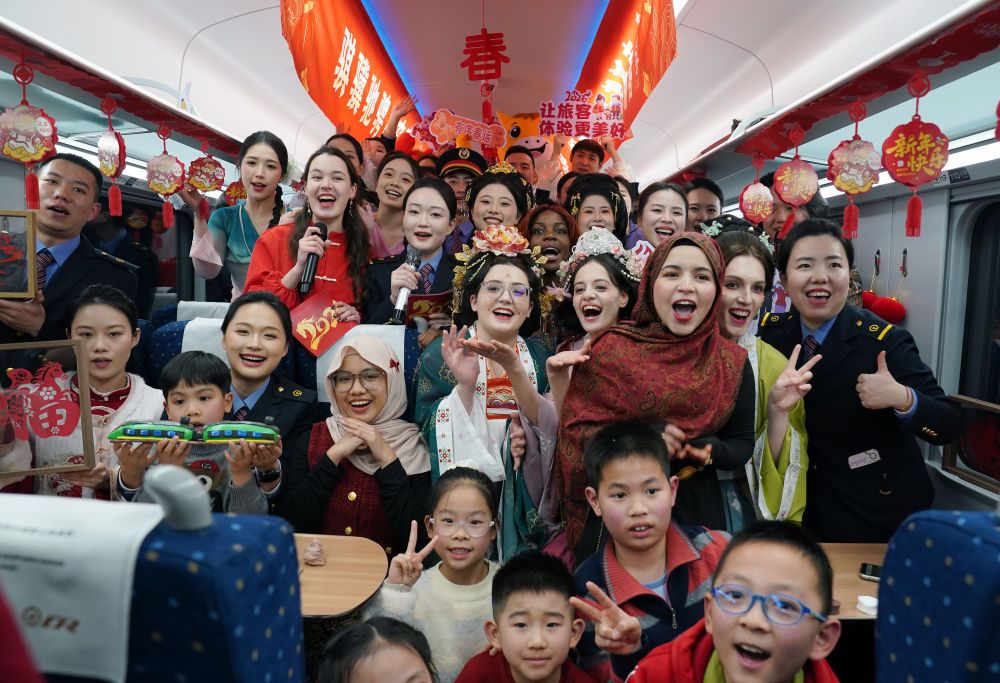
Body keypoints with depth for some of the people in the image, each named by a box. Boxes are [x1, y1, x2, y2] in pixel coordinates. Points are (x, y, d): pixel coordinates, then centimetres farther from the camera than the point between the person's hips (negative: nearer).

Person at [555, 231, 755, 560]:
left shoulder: (732, 363, 0)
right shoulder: (610, 349, -6)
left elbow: (743, 442, 5)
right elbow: (573, 430, -8)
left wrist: (711, 452, -16)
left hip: (696, 511, 2)